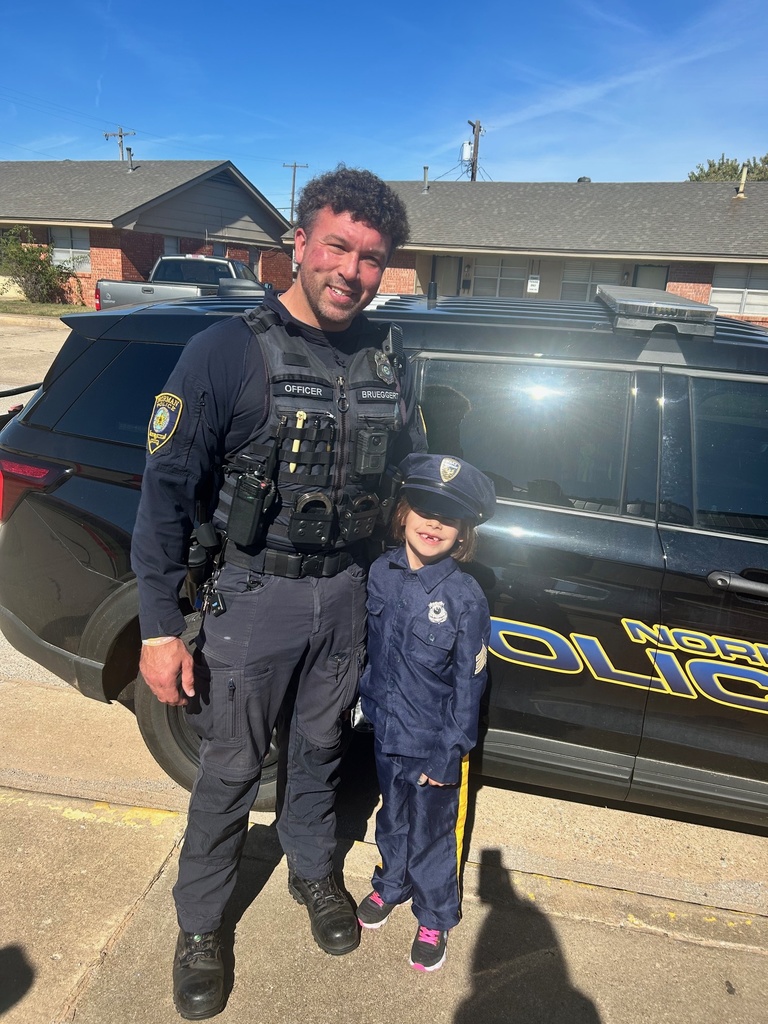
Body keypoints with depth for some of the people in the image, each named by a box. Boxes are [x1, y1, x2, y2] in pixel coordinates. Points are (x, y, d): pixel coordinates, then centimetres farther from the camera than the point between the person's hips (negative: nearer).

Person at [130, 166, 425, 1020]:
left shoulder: (386, 359, 2)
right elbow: (166, 489, -14)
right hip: (254, 596, -4)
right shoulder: (227, 352, -14)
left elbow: (415, 473, 13)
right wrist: (160, 628, -17)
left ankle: (312, 870, 49)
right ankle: (199, 926, 36)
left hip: (345, 594, 4)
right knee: (232, 767, 10)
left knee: (319, 745, 22)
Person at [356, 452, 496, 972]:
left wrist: (449, 754, -12)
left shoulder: (466, 597, -21)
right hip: (386, 731, 4)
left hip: (434, 743, -4)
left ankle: (435, 918, 41)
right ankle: (391, 885, 53)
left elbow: (469, 683, -15)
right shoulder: (381, 572, -8)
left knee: (430, 834, 16)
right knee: (393, 819, 27)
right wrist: (365, 700, 11)